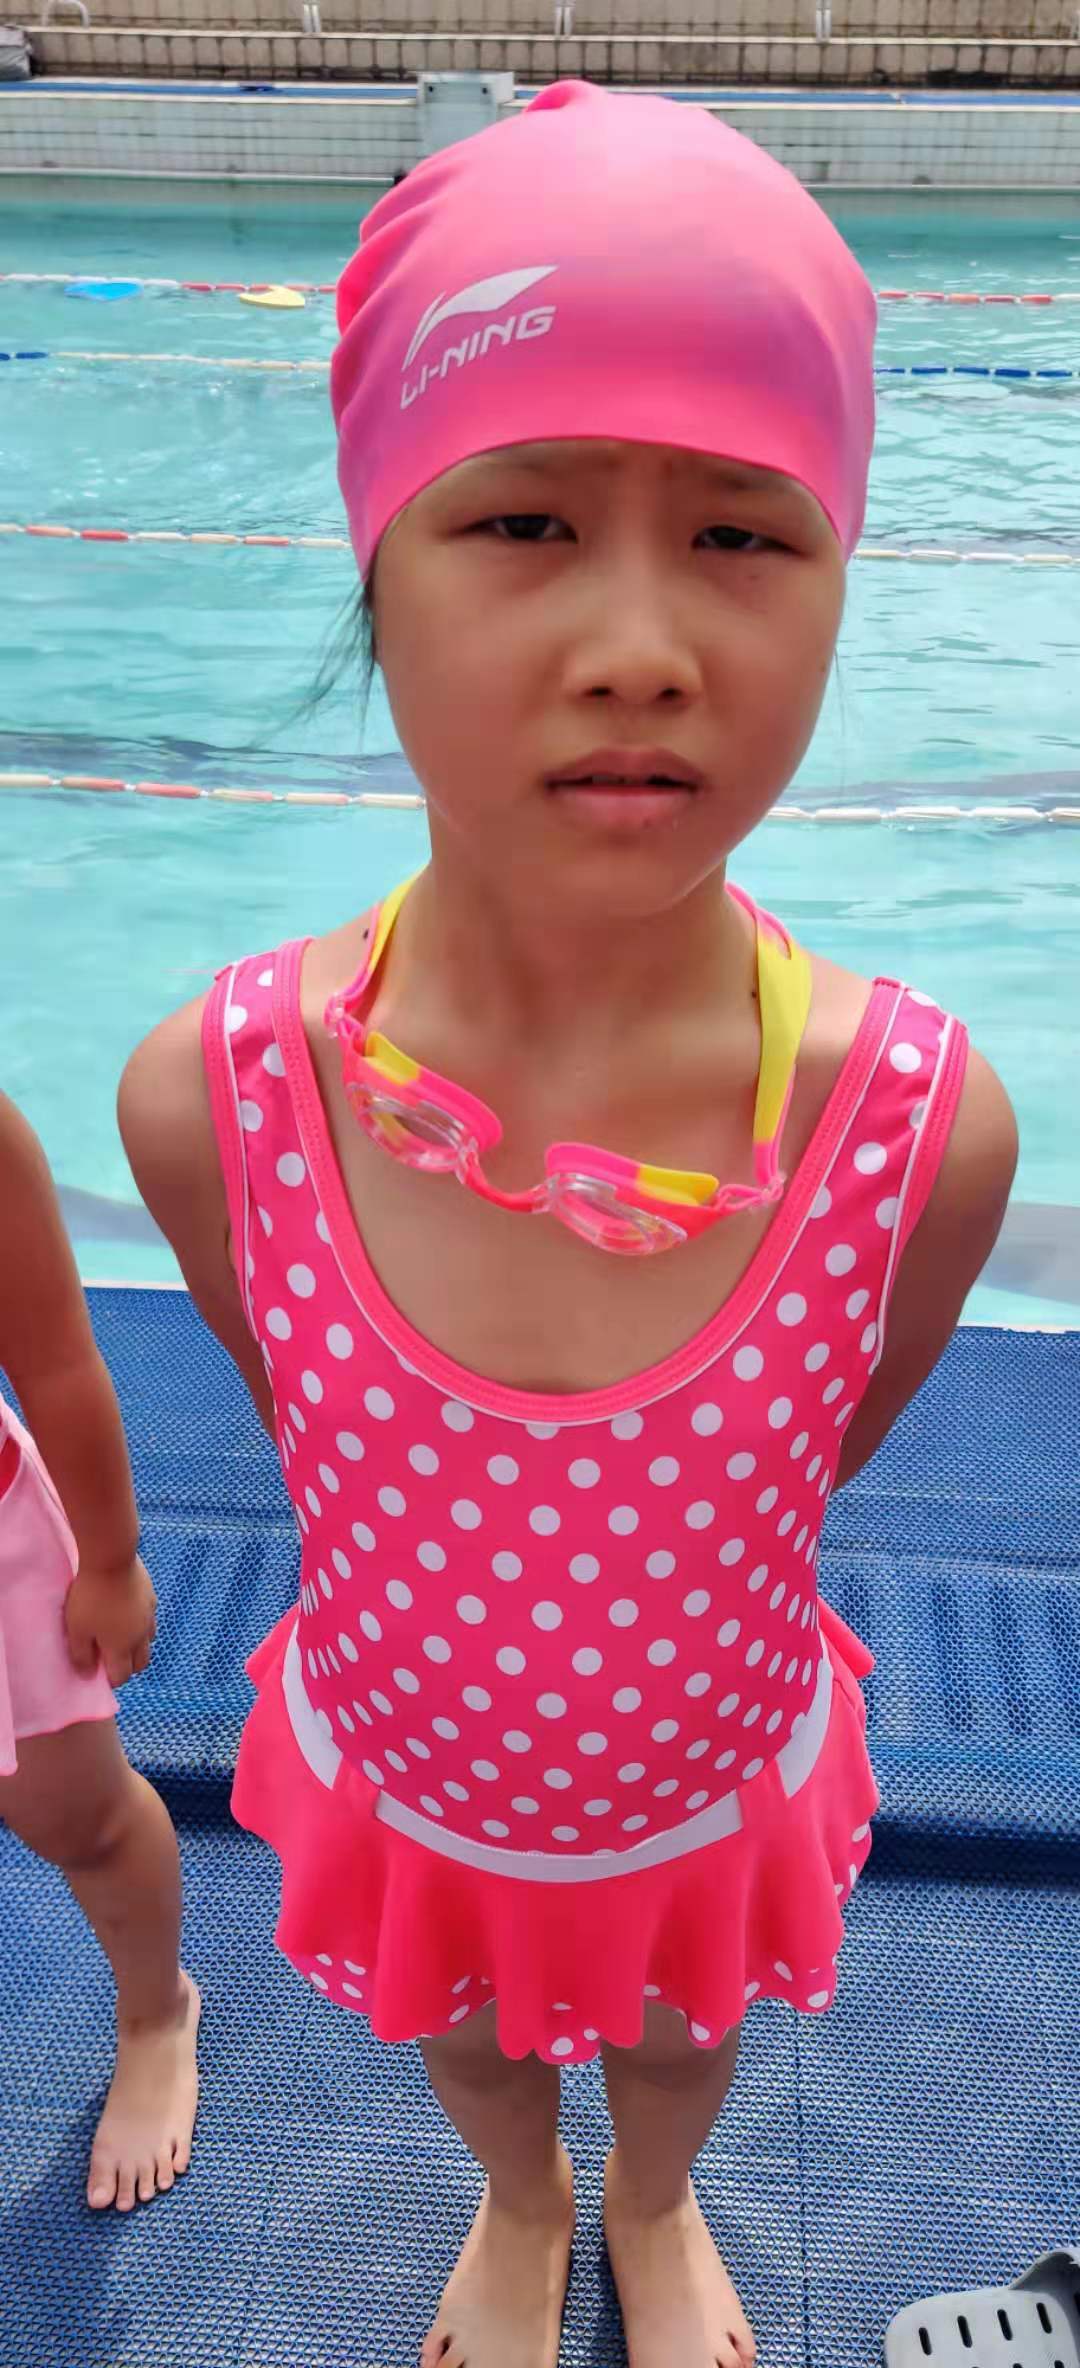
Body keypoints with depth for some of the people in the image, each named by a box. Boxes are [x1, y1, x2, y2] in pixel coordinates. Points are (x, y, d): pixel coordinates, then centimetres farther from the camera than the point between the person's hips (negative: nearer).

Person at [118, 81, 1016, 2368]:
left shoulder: (925, 1128, -32)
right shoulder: (210, 1100, -31)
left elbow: (808, 1469, -11)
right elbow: (301, 1430, -10)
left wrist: (635, 1623, 3)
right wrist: (458, 1632, 2)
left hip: (720, 1790, 0)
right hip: (395, 1783, 1)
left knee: (678, 2046, 34)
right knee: (466, 2051, 34)